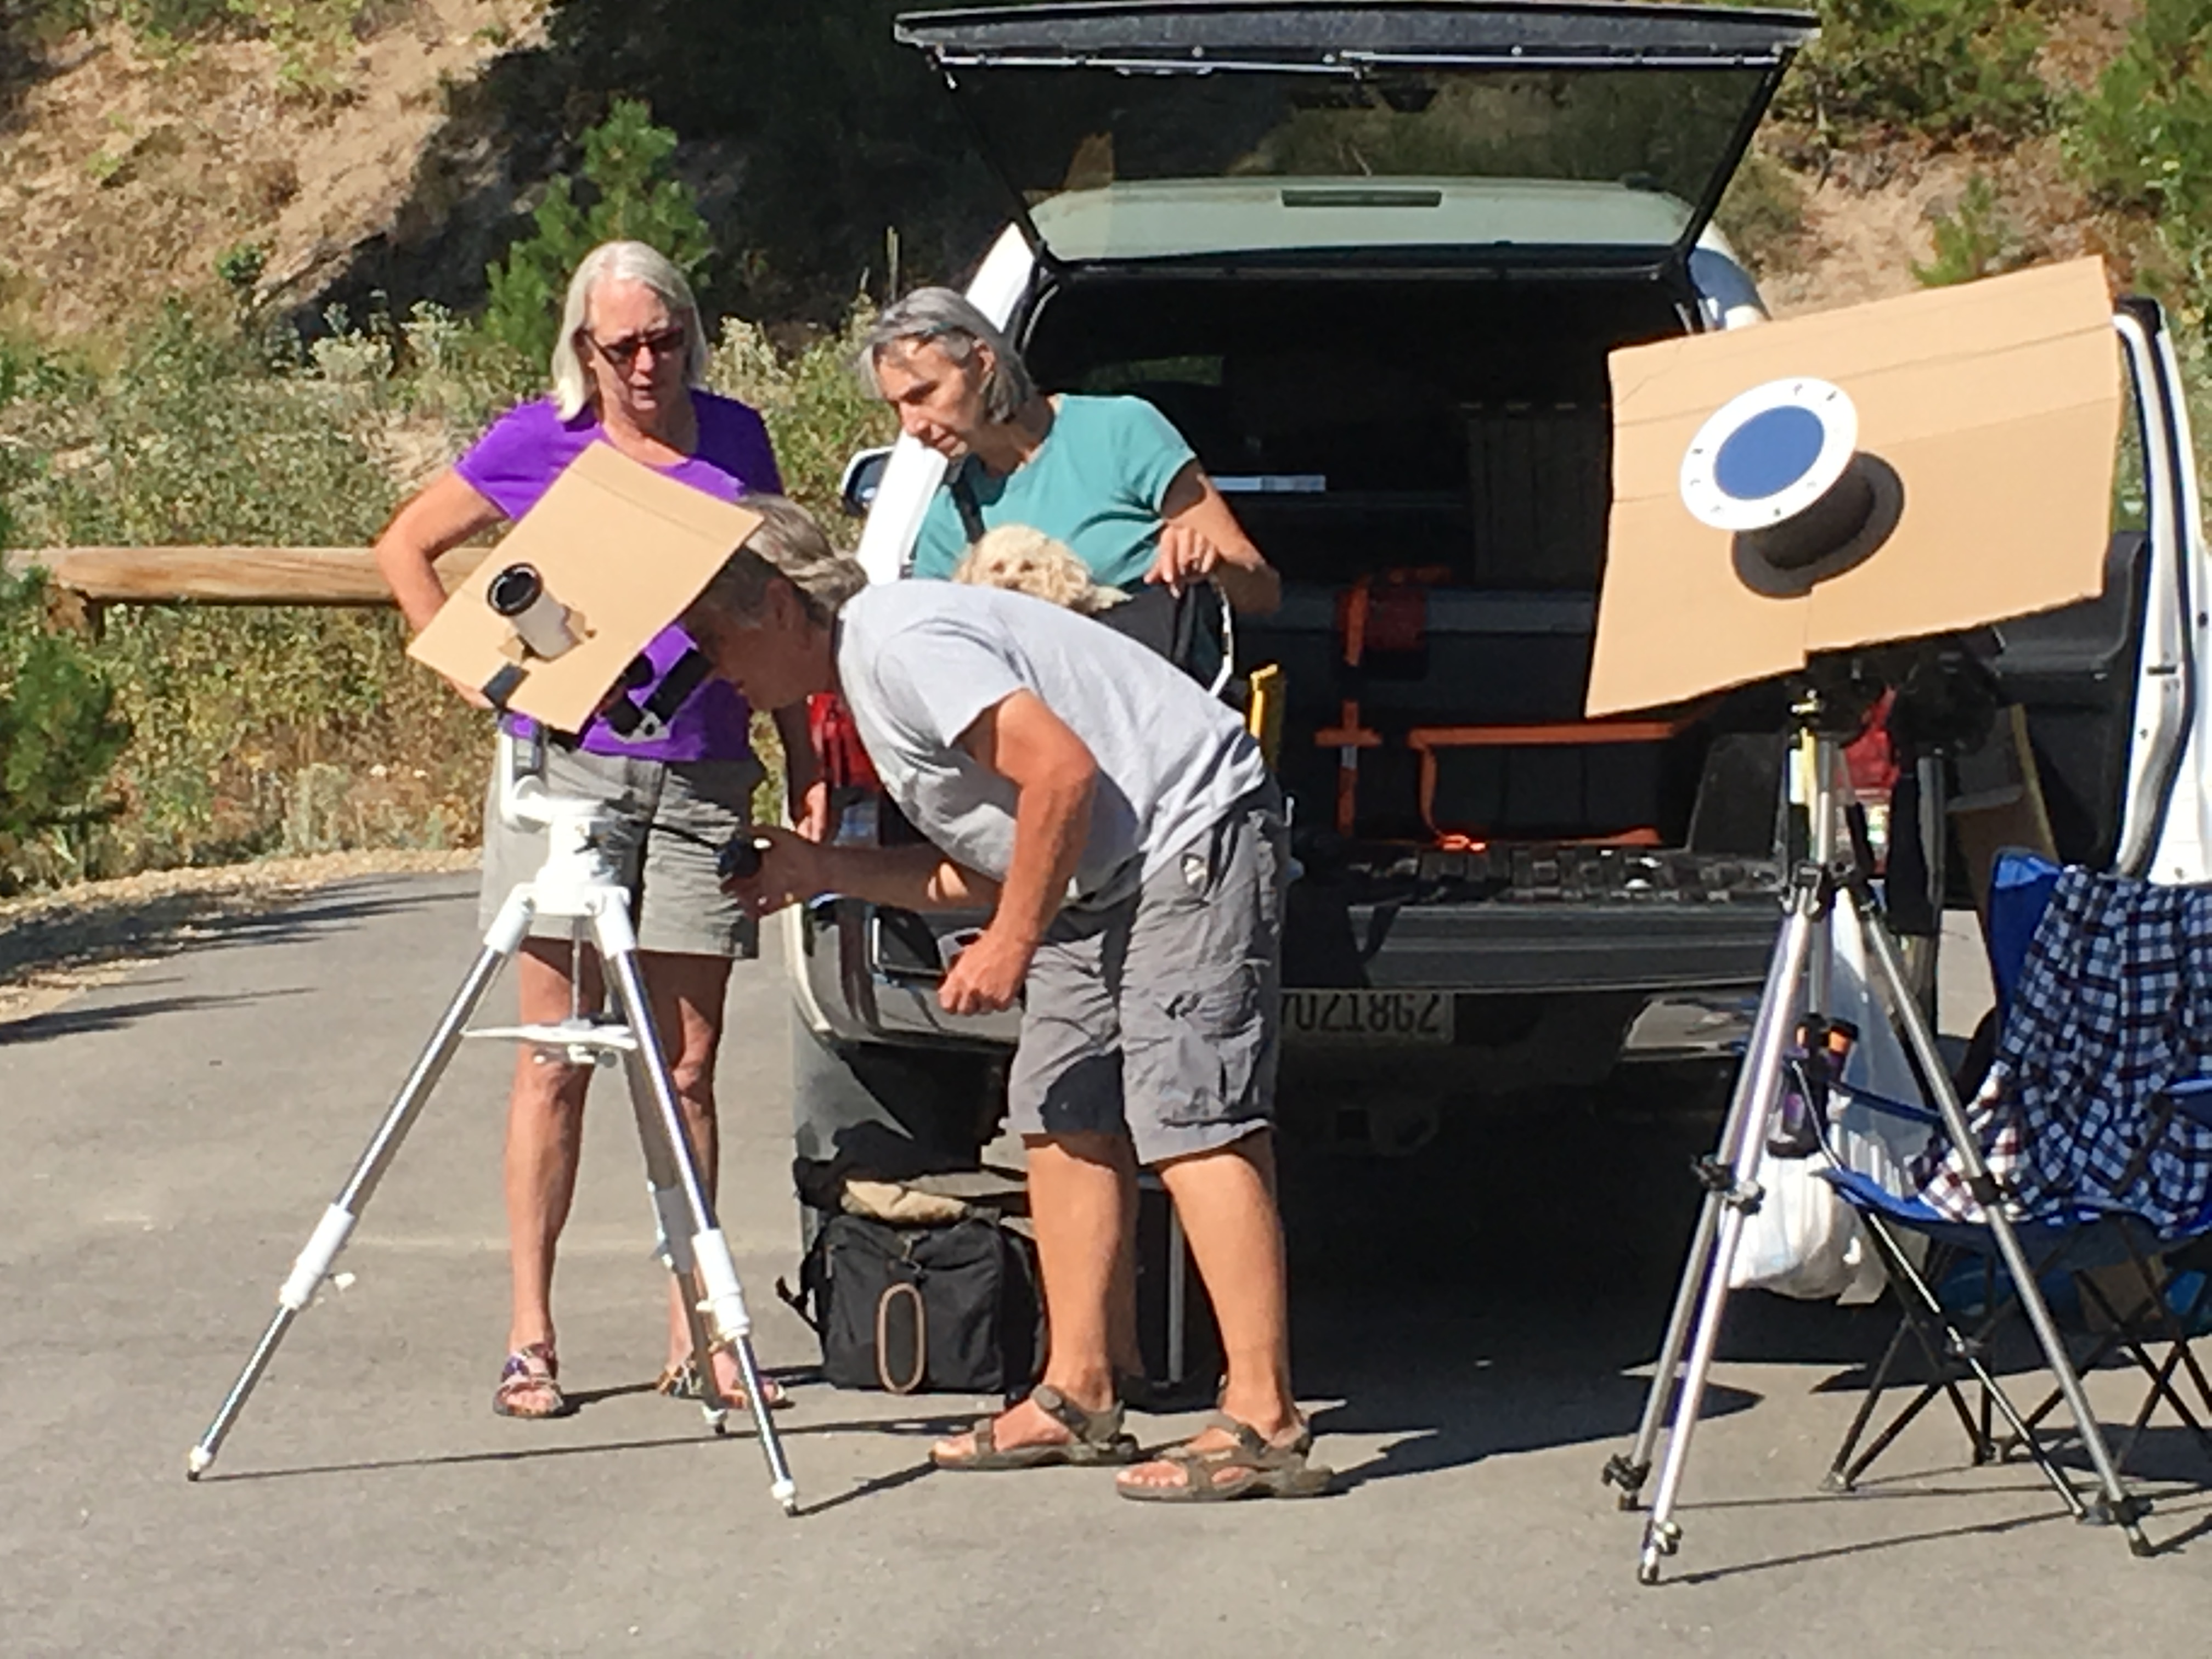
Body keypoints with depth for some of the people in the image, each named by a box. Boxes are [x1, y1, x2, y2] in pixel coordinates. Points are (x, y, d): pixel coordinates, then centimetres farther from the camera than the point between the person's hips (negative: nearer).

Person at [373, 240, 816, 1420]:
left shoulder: (734, 441, 10)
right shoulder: (536, 443, 2)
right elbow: (405, 547, 12)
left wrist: (807, 762, 11)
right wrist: (469, 662, 1)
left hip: (701, 786, 2)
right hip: (564, 772, -2)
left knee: (688, 1068, 4)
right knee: (554, 1059, -1)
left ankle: (694, 1335, 10)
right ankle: (529, 1336, 2)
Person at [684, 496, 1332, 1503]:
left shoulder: (900, 641, -15)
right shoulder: (865, 672, 17)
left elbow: (1064, 773, -24)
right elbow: (982, 866, 18)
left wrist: (1011, 944, -19)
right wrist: (821, 871, 13)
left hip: (1194, 838, -11)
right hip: (1104, 878, 11)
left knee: (1192, 1120, -16)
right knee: (1064, 1115, 11)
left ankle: (1263, 1424, -19)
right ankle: (1076, 1397, 16)